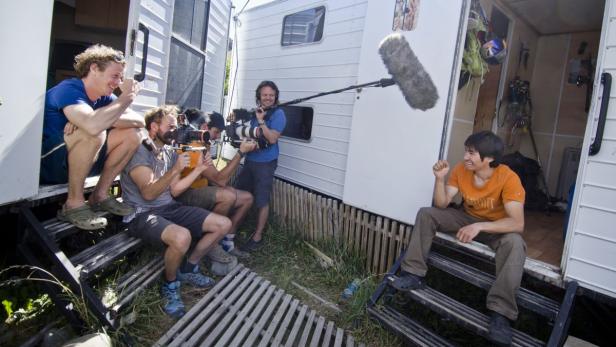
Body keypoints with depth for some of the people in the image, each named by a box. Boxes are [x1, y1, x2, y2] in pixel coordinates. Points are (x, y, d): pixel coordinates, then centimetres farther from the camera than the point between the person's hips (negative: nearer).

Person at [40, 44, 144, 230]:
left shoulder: (104, 97, 1)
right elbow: (94, 125, -42)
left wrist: (104, 119, -26)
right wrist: (126, 97, -28)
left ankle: (100, 195, 1)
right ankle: (74, 204, -20)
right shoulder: (69, 89, -21)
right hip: (45, 162, -7)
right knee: (94, 133, -34)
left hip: (73, 161, 8)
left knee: (132, 135, -5)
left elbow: (139, 121, -10)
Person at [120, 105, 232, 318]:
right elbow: (148, 193, -22)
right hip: (142, 214, -8)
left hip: (169, 208, 8)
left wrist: (198, 169, 2)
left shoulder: (170, 151, 12)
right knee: (182, 236, -39)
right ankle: (170, 285, -7)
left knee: (223, 224, -1)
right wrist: (175, 169, -31)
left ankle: (188, 269, 16)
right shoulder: (139, 151, -12)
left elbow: (174, 191, 9)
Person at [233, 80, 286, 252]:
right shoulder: (256, 111, 11)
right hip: (249, 160, 8)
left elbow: (272, 138, -21)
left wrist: (261, 120, -22)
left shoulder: (278, 114, -11)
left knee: (262, 201, 0)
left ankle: (257, 237, 11)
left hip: (265, 163, -8)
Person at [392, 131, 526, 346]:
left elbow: (517, 223, -35)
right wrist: (440, 178, -29)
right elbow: (442, 204, -13)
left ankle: (500, 313, -34)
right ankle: (414, 274, -12)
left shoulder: (508, 179, -28)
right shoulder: (461, 170, -14)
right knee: (426, 214, -13)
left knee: (514, 243, -37)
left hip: (499, 227, -4)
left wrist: (480, 226, -46)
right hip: (469, 219, 4)